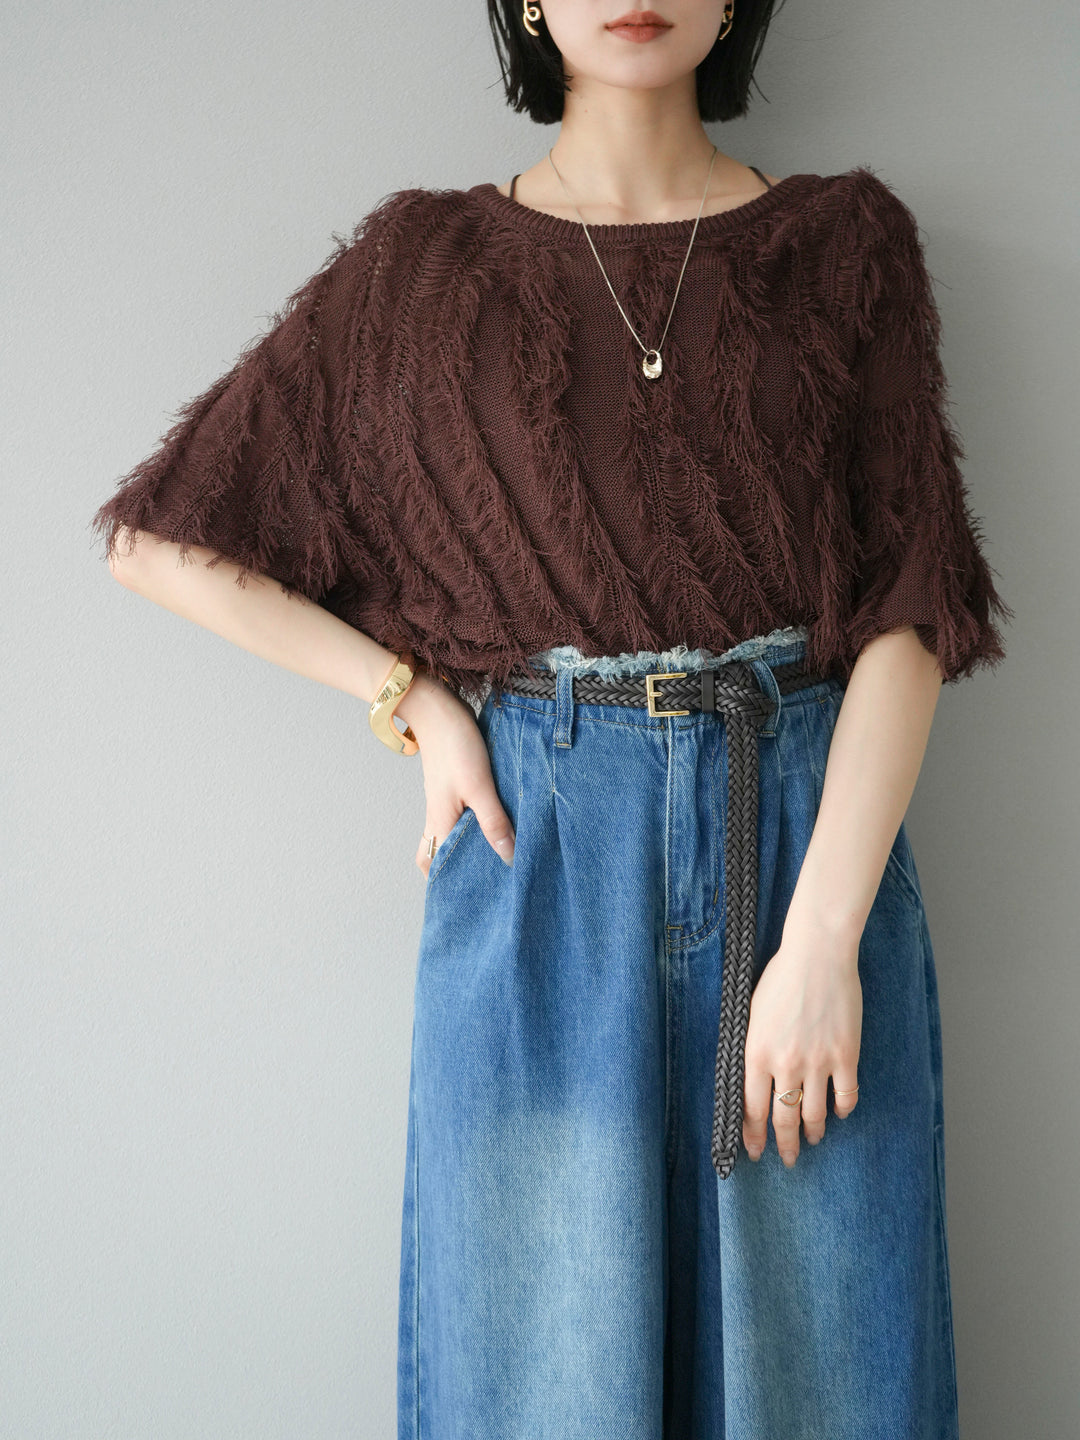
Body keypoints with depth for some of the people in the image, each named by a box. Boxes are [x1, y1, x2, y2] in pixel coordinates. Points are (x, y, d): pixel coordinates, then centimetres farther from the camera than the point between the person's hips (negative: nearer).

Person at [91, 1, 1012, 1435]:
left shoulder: (850, 241, 5)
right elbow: (164, 543, 7)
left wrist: (824, 941, -12)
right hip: (540, 851, 0)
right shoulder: (423, 266, 4)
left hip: (812, 825, 1)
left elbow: (909, 611, -3)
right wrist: (416, 702, -2)